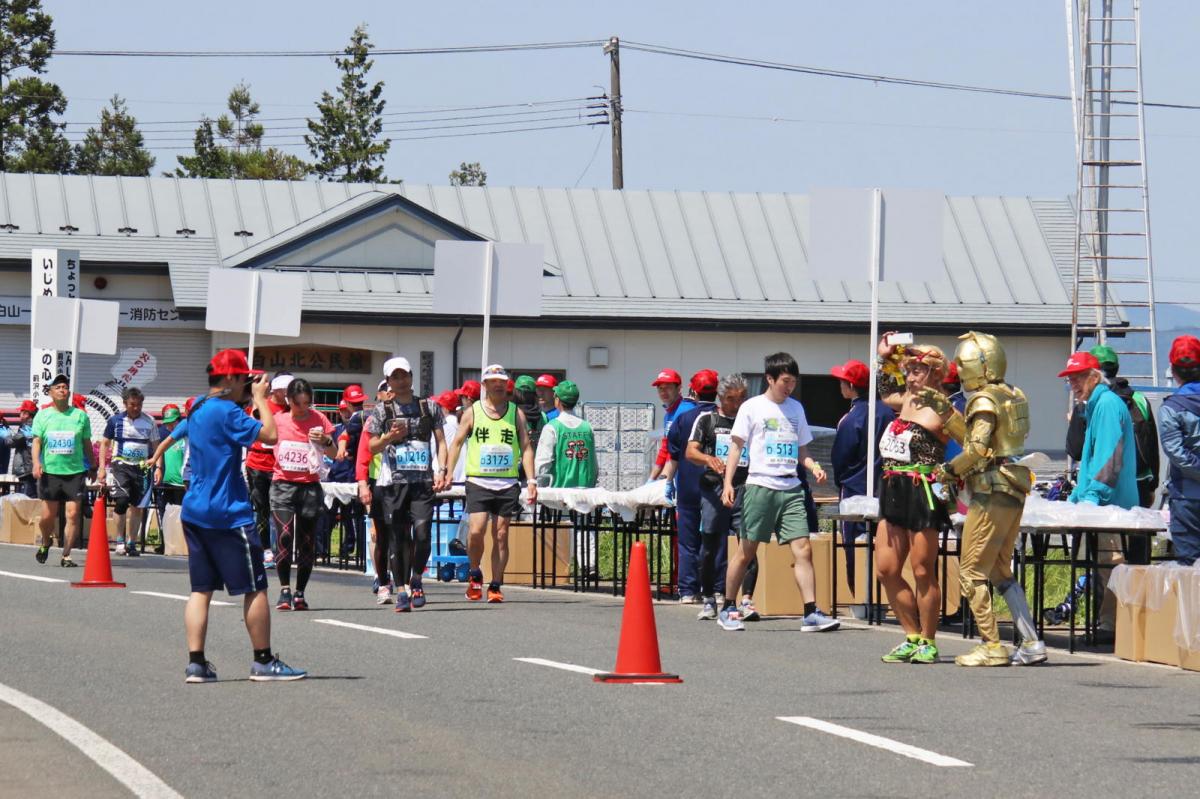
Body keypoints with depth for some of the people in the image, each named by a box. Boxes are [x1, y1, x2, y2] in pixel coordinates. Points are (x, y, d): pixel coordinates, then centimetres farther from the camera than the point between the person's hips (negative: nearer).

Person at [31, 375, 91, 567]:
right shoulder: (42, 415, 6)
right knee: (48, 515, 2)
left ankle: (66, 555, -1)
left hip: (75, 472, 0)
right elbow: (36, 441, -1)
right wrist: (36, 463, -16)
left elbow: (87, 443, 14)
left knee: (73, 514, -8)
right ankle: (45, 542, 33)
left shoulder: (80, 416, 7)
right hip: (49, 471, 0)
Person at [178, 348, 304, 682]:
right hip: (228, 514, -9)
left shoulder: (197, 411, 13)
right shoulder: (225, 411, -15)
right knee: (255, 588, 1)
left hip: (195, 513, 9)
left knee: (201, 589, 6)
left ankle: (196, 663, -1)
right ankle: (264, 662, 5)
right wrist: (260, 399, -7)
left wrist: (254, 401, 14)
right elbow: (269, 434, -20)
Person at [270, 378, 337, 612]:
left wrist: (326, 441, -16)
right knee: (284, 536, -16)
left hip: (310, 486, 1)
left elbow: (334, 454, 5)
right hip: (283, 485, -1)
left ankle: (300, 593, 11)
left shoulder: (319, 419, 1)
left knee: (307, 543, 2)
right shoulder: (278, 420, 3)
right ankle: (284, 590, -8)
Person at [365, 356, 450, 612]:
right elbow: (372, 448, 7)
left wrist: (441, 470, -1)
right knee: (398, 537, -1)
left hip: (424, 481, 0)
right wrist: (389, 436, -12)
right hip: (393, 482, 0)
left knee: (422, 533, -12)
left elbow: (440, 442, 12)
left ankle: (416, 580, 11)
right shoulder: (382, 411, 7)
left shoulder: (430, 408, 11)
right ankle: (402, 590, 6)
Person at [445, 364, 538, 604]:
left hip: (507, 484, 1)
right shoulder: (472, 412, 6)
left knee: (501, 534, 1)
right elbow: (457, 443, 7)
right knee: (476, 530, -14)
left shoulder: (516, 413, 8)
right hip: (478, 482, -1)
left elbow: (526, 447, 6)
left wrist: (531, 479, -3)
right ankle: (475, 575, 10)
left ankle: (495, 586, 9)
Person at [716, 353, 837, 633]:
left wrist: (814, 466, 0)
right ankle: (727, 610, 14)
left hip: (791, 488, 4)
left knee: (803, 549, -7)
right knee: (747, 550, 1)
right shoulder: (752, 407, 2)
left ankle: (811, 613, -11)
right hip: (760, 484, -4)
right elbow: (736, 446, 0)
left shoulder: (796, 409, 16)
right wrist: (728, 483, -10)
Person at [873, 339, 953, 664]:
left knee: (923, 571, -3)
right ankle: (912, 637, 17)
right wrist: (885, 358, 28)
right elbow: (885, 392, 37)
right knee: (886, 569, 6)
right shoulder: (905, 402, 14)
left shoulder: (939, 411, -8)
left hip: (923, 494, -8)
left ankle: (927, 643, 7)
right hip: (894, 492, 8)